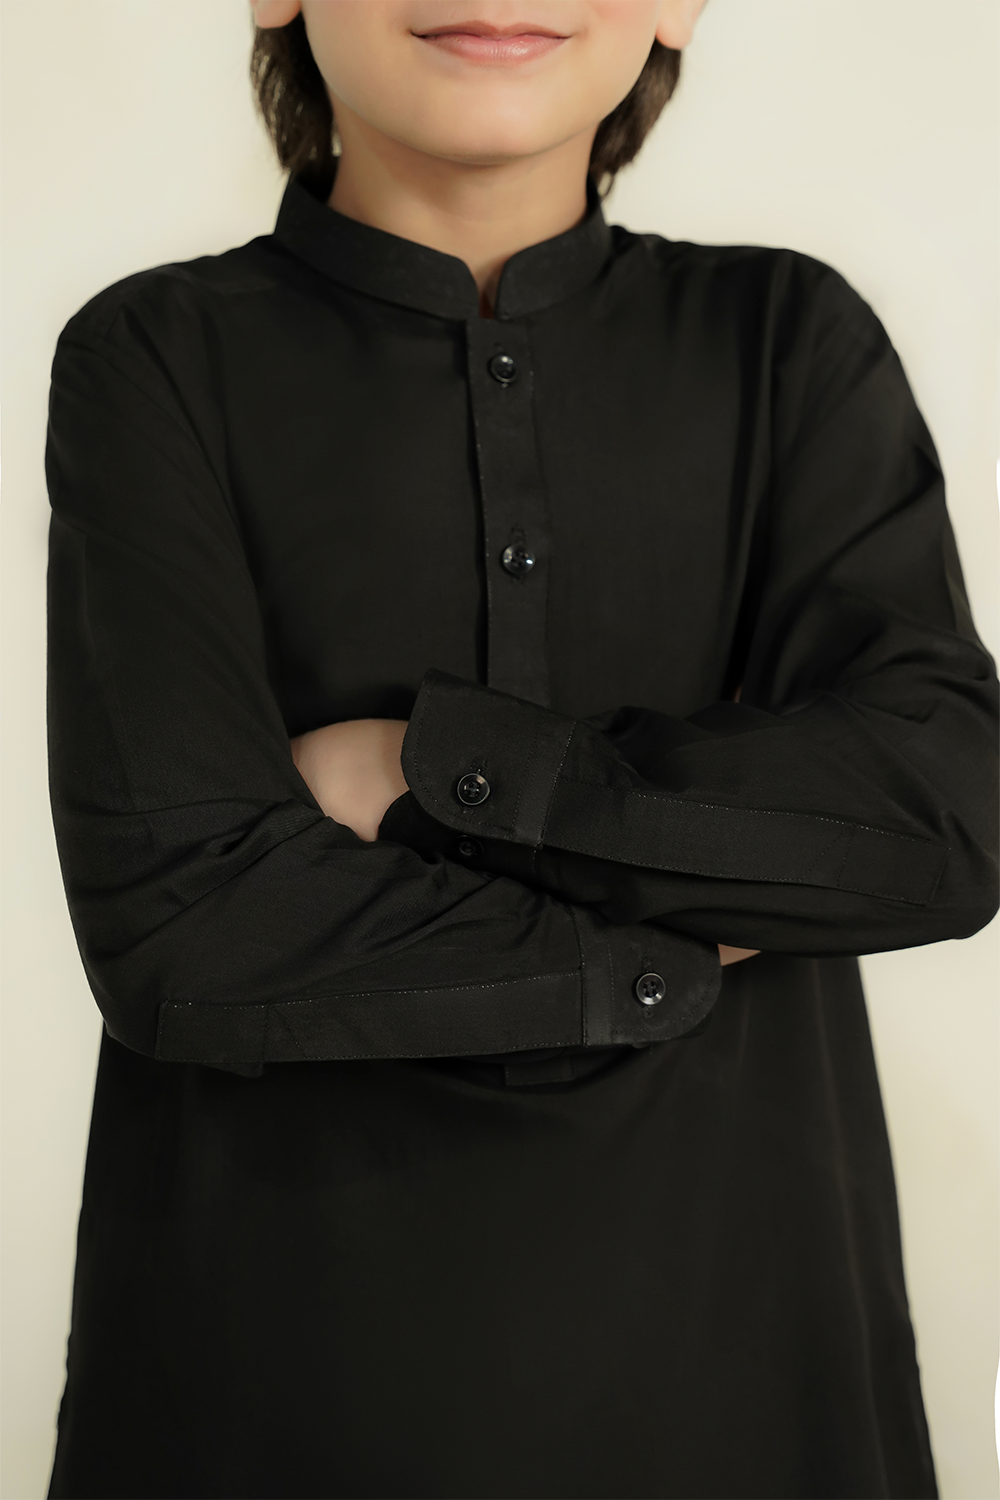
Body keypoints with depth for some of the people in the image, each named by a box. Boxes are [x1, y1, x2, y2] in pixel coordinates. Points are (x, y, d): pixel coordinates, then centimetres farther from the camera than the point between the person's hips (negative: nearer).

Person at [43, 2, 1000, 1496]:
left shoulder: (794, 344, 0)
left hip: (726, 1320, 2)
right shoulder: (160, 360, -5)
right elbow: (179, 925, -16)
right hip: (282, 1333, -1)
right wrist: (690, 950, -12)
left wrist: (421, 768, -16)